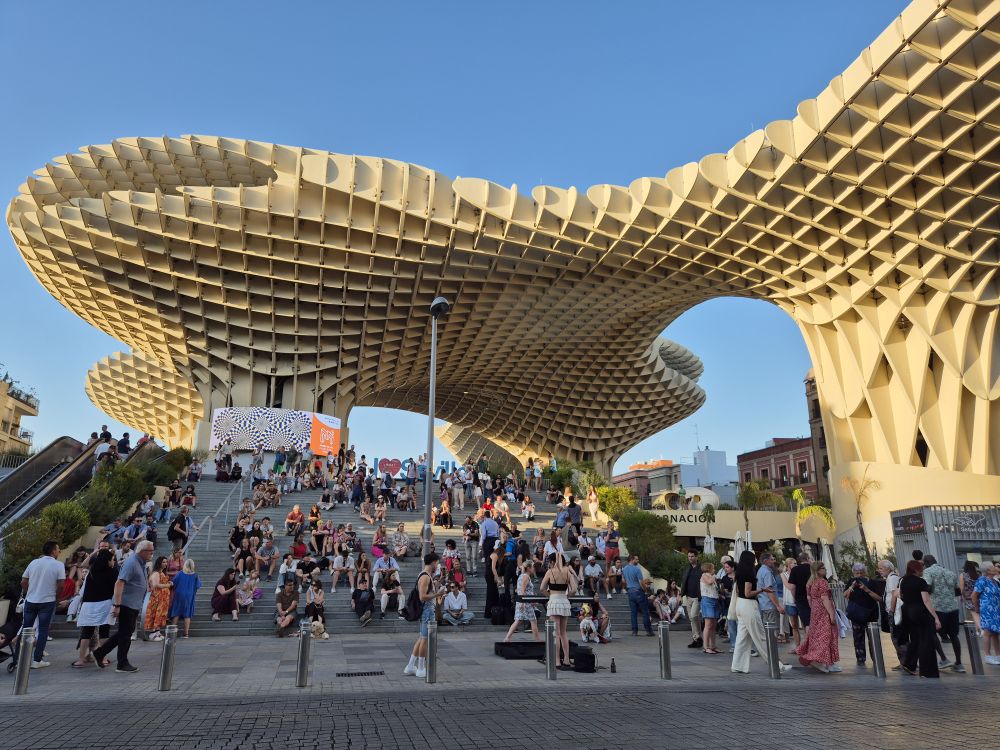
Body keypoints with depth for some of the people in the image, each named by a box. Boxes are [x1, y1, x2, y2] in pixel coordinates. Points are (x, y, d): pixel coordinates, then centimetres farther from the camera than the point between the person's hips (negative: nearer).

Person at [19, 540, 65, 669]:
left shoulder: (33, 562, 4)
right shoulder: (59, 565, -8)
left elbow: (23, 583, 5)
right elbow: (60, 585, -12)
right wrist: (56, 598, 6)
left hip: (30, 601, 4)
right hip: (47, 602, -4)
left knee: (25, 628, 15)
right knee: (43, 630, 2)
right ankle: (37, 660, 2)